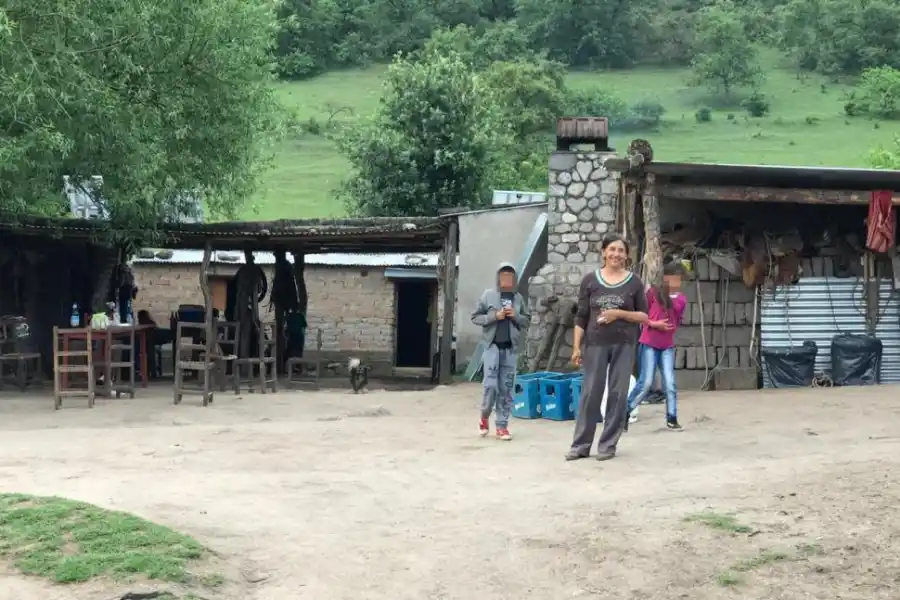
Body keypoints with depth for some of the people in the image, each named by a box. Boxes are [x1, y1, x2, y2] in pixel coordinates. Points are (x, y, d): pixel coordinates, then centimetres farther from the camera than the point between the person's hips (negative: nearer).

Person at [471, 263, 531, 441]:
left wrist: (515, 316, -6)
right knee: (491, 385, -9)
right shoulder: (488, 295, 0)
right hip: (493, 346, -3)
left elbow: (527, 320, 15)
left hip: (510, 348, 3)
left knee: (506, 388, 3)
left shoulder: (518, 298, 8)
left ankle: (502, 426, 8)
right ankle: (485, 416, 17)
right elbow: (475, 317, 1)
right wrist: (494, 316, -12)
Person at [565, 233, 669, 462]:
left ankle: (608, 444, 10)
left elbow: (644, 316, 3)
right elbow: (581, 316, 4)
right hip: (595, 344, 0)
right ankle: (581, 445, 7)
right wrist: (576, 347, -1)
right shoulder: (590, 280, 4)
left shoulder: (634, 282, 3)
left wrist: (619, 313, -12)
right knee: (590, 393, 1)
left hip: (624, 345, 0)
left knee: (618, 394, 2)